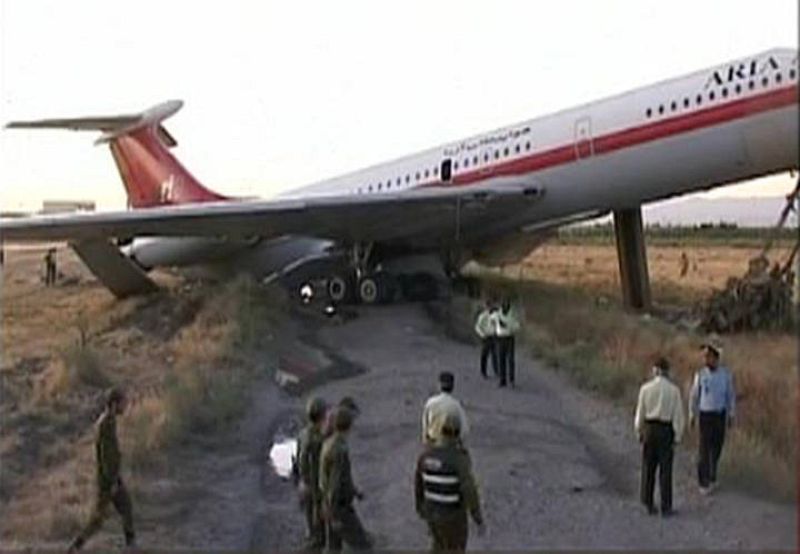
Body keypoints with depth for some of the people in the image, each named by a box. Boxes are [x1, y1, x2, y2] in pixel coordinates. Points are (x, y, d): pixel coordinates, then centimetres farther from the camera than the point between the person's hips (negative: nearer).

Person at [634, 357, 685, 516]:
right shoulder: (674, 389, -7)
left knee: (648, 467, 12)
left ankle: (649, 504, 16)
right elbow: (678, 415, -7)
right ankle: (666, 507, 5)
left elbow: (640, 412, -1)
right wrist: (677, 438, -1)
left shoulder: (645, 388, -5)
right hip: (666, 430, -1)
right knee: (665, 469, 4)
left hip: (649, 428, 1)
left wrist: (639, 433, 10)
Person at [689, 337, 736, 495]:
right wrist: (692, 416, 0)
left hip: (720, 415, 2)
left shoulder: (726, 374, -5)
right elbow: (694, 395, 0)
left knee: (716, 446, 12)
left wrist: (731, 416, 3)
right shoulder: (700, 375, -9)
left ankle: (711, 476, 33)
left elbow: (731, 395, 4)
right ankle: (703, 483, 3)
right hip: (705, 416, -2)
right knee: (704, 448, -5)